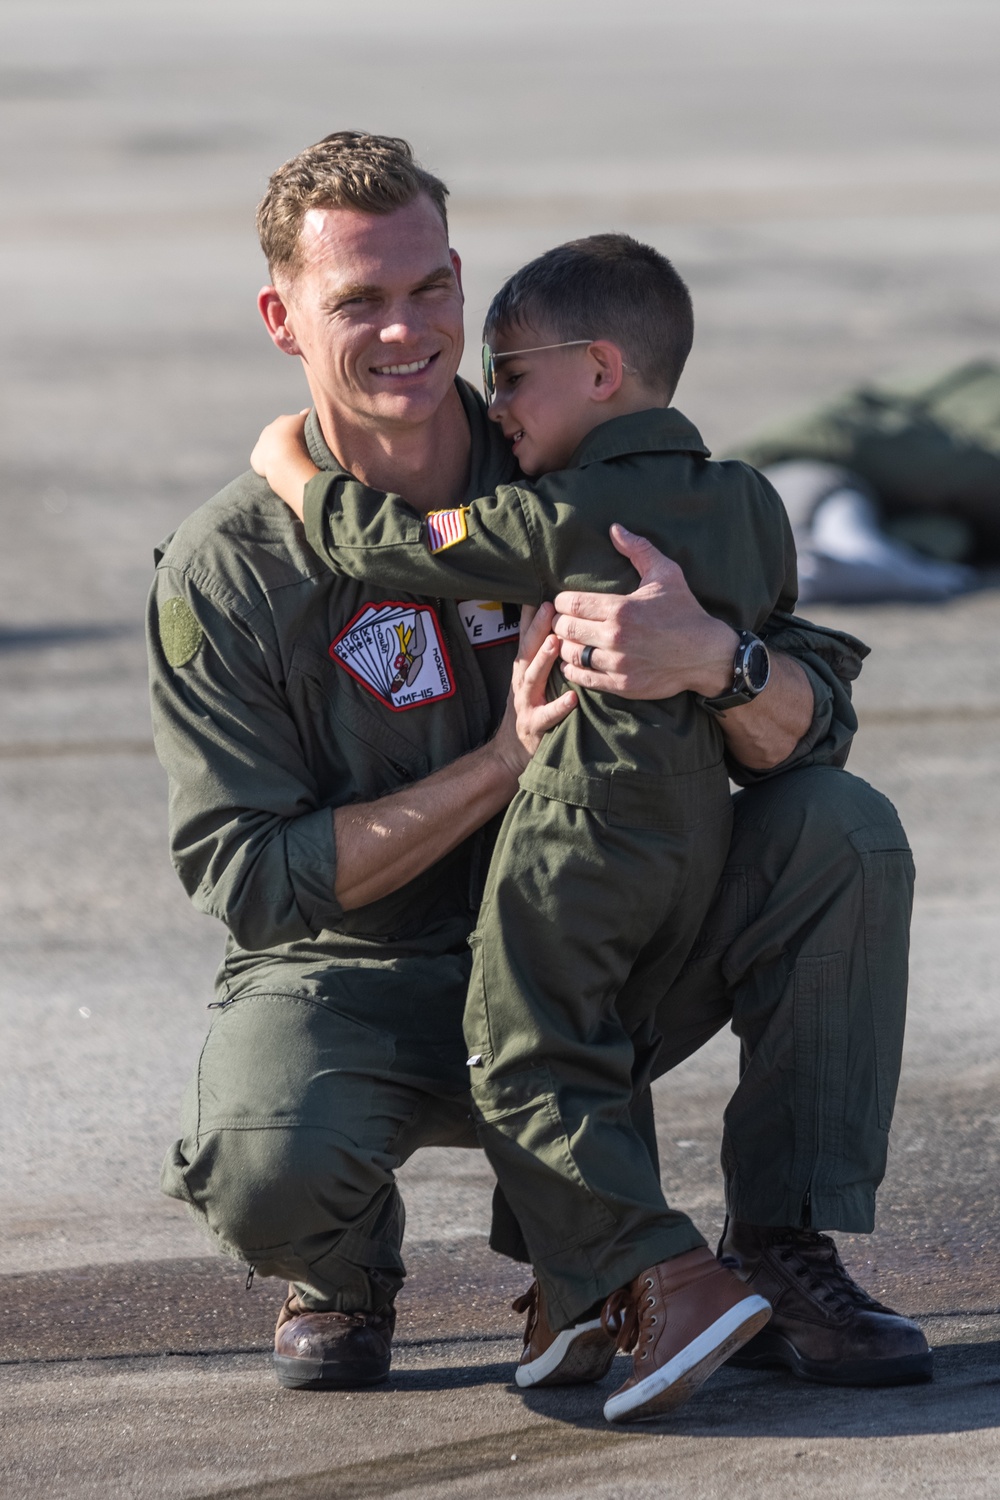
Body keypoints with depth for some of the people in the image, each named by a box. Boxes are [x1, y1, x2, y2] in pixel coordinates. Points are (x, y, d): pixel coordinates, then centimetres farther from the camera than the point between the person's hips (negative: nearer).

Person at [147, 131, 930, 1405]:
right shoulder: (223, 574, -12)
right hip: (355, 994, -3)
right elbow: (247, 880, -16)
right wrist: (503, 762, -24)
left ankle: (782, 1262, -9)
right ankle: (345, 1270, 3)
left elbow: (814, 720, -9)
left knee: (844, 832, -20)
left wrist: (711, 658, -35)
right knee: (264, 1168, -37)